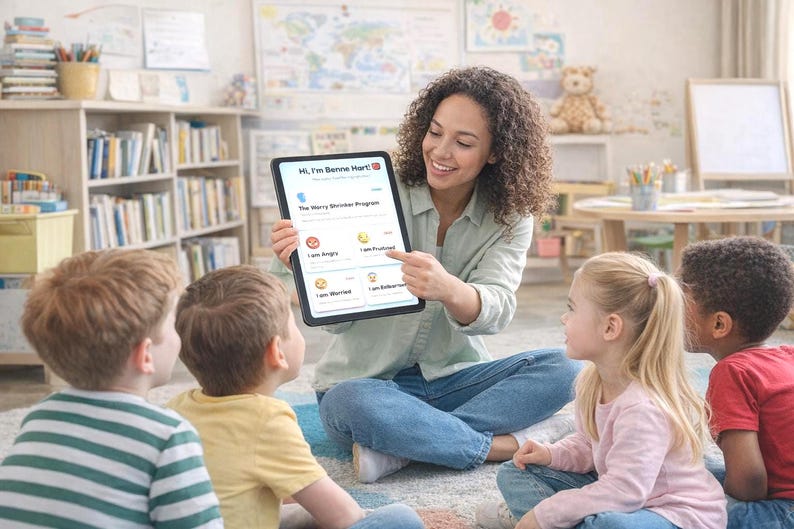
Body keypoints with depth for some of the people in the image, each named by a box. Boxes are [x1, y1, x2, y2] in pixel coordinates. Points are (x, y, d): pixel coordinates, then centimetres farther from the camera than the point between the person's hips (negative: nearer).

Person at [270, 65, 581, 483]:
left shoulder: (510, 218, -4)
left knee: (560, 370, -20)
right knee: (351, 402, -37)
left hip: (453, 380, 3)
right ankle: (492, 445, -20)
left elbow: (495, 311, -22)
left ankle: (400, 449, -25)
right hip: (367, 381, -3)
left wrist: (448, 289, -46)